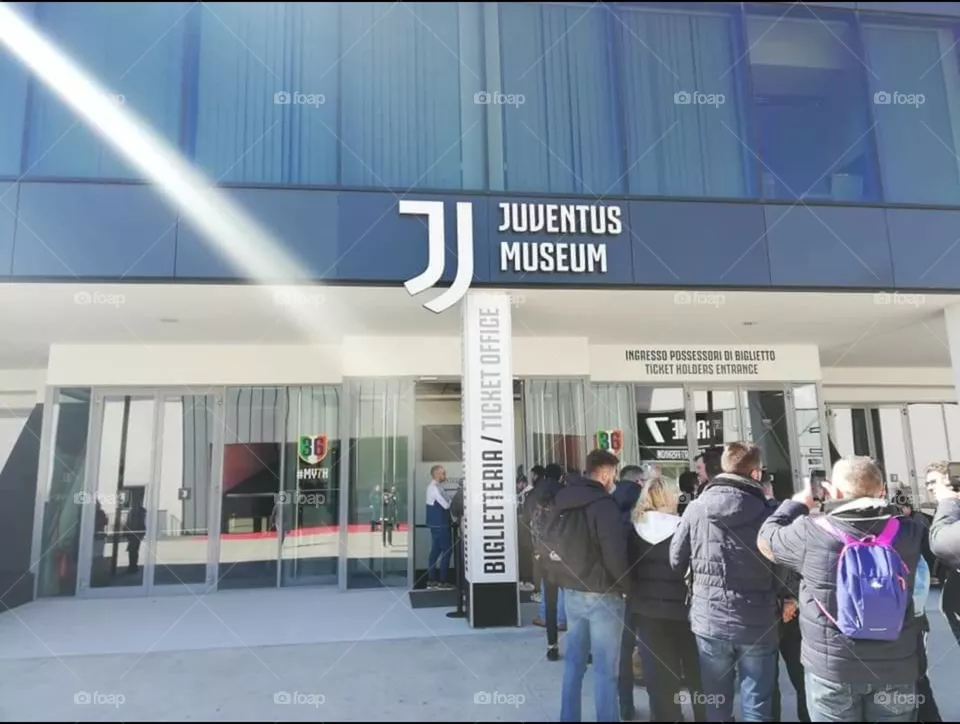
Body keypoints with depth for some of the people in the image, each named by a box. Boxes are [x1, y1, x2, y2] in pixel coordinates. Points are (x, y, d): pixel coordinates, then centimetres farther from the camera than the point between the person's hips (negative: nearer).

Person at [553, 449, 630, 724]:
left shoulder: (562, 500, 7)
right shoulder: (603, 503, -17)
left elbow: (551, 542, 15)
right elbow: (615, 554, -20)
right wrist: (627, 586, -4)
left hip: (571, 591, 7)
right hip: (602, 594, -7)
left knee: (574, 660, 17)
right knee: (605, 668, 3)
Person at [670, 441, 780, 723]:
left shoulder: (696, 508, -6)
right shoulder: (767, 512, -10)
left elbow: (676, 561, -2)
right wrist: (787, 599, 17)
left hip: (709, 620, 2)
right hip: (757, 624, -1)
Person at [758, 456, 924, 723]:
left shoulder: (812, 532, -17)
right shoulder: (907, 532, -8)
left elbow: (767, 539, 1)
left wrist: (798, 503, 14)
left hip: (832, 667, -2)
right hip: (896, 668, 3)